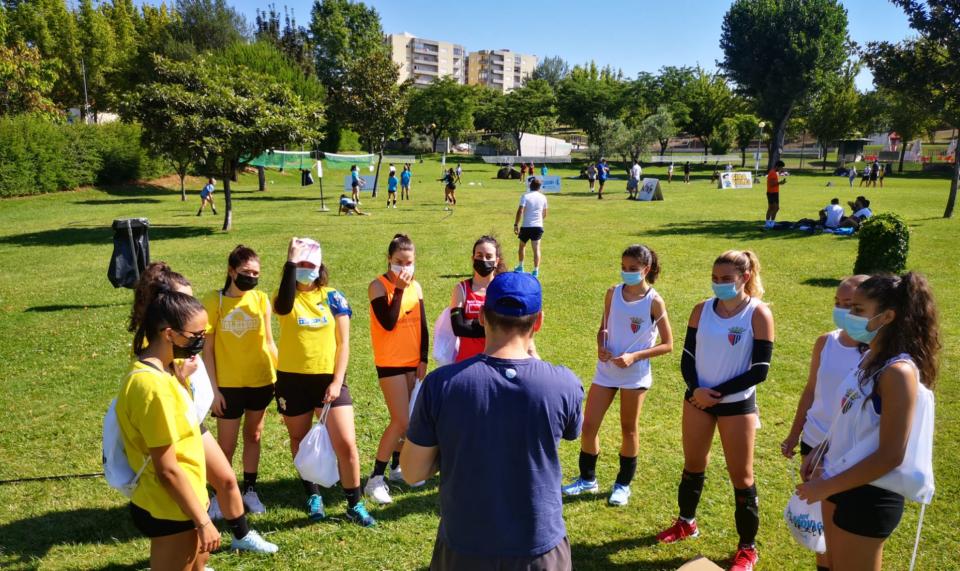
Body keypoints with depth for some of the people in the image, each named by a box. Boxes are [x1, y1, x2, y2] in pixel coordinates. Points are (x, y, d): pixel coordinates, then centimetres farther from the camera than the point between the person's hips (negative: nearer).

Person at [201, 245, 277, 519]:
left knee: (253, 436, 16)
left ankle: (250, 490, 31)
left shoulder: (261, 299, -3)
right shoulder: (214, 300, -9)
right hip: (228, 384, -2)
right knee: (226, 444, 7)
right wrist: (213, 388, -8)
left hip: (261, 381, 2)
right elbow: (207, 348, -6)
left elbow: (268, 341, 5)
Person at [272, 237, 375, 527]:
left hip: (329, 378, 0)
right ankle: (313, 496, 37)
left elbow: (343, 343, -1)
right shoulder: (286, 297, -3)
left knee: (346, 444, -5)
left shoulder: (333, 297, -1)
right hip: (293, 379, 1)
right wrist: (291, 262, -28)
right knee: (300, 441, 16)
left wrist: (337, 381, -9)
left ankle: (355, 504, 13)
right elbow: (283, 307, -31)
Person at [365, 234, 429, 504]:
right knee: (402, 421, -9)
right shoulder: (378, 286, -11)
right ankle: (375, 478, 3)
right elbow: (388, 323, -23)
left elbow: (422, 326, 9)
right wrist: (399, 289, -23)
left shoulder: (416, 287, 5)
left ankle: (397, 467, 30)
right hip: (390, 363, -5)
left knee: (406, 419, 11)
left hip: (413, 361, 5)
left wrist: (423, 359, 4)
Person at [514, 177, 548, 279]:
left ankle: (520, 267, 30)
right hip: (538, 226, 2)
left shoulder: (525, 196, -5)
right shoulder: (543, 197, 6)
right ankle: (536, 271, -8)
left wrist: (516, 224, -12)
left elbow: (520, 211, -15)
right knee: (536, 248, -1)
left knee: (522, 246, 19)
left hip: (526, 226, -2)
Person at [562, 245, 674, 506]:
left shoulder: (654, 302, -11)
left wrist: (634, 356, -18)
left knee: (628, 429, 11)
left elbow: (667, 344, -8)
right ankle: (587, 478, 26)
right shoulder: (613, 293, 0)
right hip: (606, 370, 4)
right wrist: (600, 347, -11)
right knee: (588, 425, 6)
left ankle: (623, 484, 29)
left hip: (635, 374, -4)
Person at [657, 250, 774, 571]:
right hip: (698, 398, 4)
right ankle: (686, 523, 41)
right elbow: (688, 356, 1)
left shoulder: (759, 315, -12)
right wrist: (696, 388, -16)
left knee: (741, 476, 7)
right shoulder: (702, 310, -1)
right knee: (693, 465, 18)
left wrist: (719, 393, -16)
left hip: (737, 404, -4)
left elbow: (759, 371, -14)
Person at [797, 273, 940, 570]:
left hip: (867, 496, -8)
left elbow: (890, 456, -25)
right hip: (841, 484, 8)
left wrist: (827, 487, -19)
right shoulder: (871, 359, 3)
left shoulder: (898, 372, -24)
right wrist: (819, 452, 14)